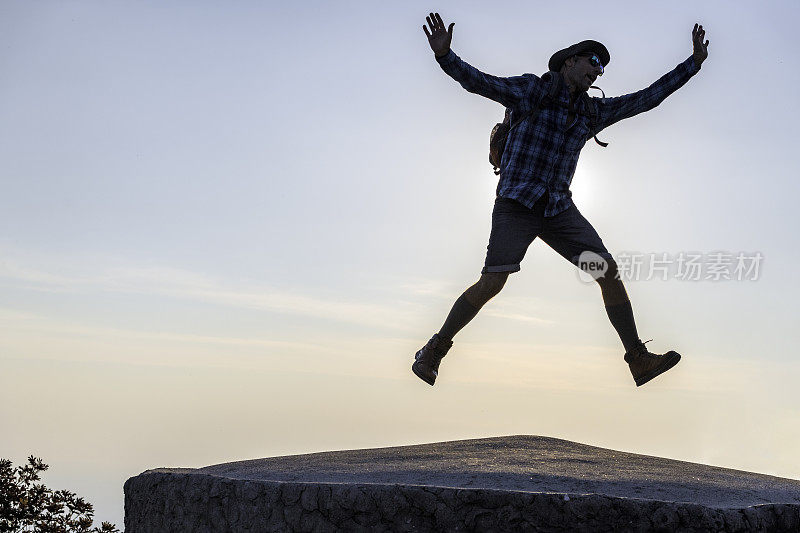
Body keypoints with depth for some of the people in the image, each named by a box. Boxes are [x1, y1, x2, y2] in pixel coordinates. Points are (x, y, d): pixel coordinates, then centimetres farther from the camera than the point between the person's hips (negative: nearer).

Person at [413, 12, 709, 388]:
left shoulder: (591, 111, 15)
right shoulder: (529, 89, -1)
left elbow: (646, 99, 19)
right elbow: (478, 82, -13)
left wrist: (693, 62, 18)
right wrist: (444, 55, -32)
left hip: (558, 209, 5)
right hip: (516, 202, -5)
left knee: (610, 272, -7)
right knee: (492, 284, -17)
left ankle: (639, 361, 0)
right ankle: (434, 351, 1)